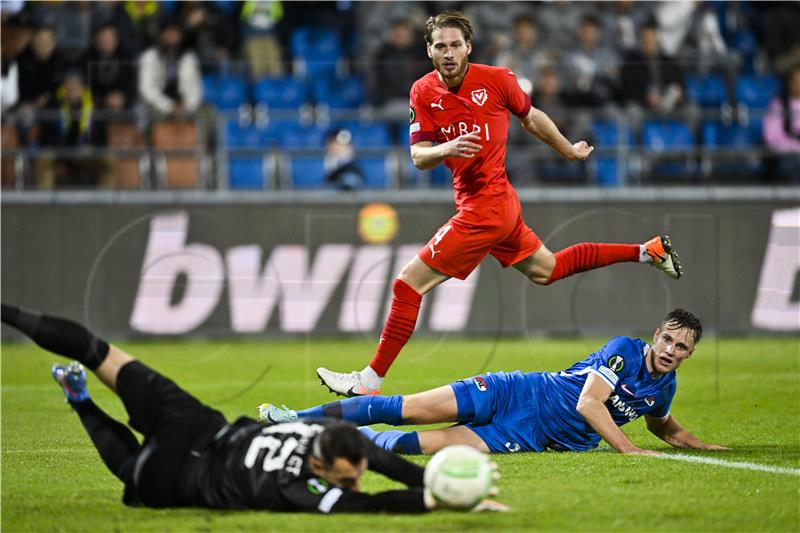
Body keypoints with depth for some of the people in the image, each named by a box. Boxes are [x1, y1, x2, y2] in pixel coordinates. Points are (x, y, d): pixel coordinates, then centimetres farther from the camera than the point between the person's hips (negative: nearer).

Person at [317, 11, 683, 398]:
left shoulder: (496, 79, -13)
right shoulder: (423, 92, 1)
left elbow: (531, 118, 5)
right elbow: (419, 158, -3)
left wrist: (570, 151, 20)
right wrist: (445, 150, -25)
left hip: (485, 205, -7)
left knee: (409, 282, -9)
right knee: (545, 270, 24)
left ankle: (371, 380, -2)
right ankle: (646, 251, 37)